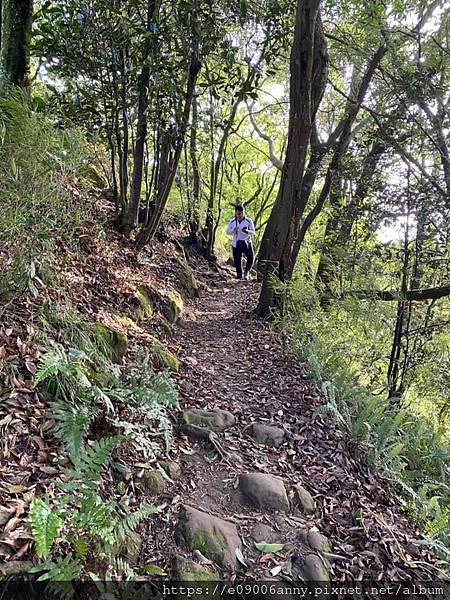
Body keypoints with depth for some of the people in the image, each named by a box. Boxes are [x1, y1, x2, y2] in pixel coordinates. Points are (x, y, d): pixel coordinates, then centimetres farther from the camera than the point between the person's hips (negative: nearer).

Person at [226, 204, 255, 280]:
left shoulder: (248, 221, -1)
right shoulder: (232, 221, 5)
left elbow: (253, 231, -2)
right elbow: (227, 232, 6)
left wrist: (247, 231, -24)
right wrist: (233, 230, -16)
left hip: (247, 243, -1)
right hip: (236, 244, 1)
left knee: (251, 257, -16)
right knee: (237, 260, 2)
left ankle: (246, 272, 6)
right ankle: (239, 275, 15)